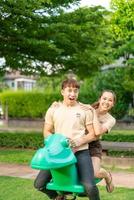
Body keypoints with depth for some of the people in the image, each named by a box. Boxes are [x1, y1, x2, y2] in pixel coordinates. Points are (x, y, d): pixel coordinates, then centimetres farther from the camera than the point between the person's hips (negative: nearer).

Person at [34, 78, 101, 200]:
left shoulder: (85, 110, 4)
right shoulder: (53, 110, 9)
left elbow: (93, 134, 4)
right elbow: (47, 131, 15)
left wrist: (79, 141, -14)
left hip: (80, 152, -3)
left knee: (90, 186, -23)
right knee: (39, 184, -4)